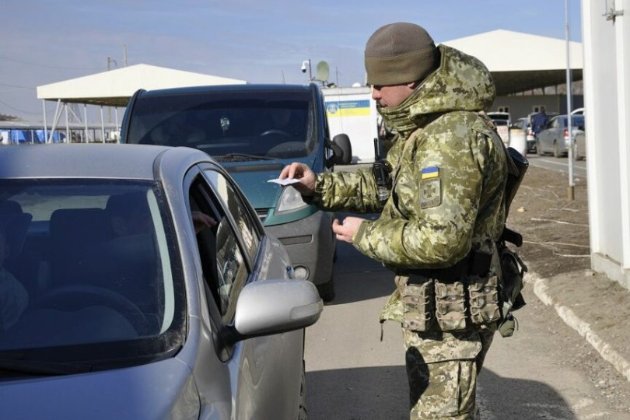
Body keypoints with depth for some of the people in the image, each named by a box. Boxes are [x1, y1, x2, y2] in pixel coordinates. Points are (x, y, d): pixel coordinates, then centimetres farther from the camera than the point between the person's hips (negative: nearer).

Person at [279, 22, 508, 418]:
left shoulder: (453, 136, -26)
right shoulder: (423, 126, 9)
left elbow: (442, 240, -32)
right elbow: (387, 183, 22)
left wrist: (366, 235, -18)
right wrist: (320, 186, 8)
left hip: (450, 315, -11)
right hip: (432, 309, 11)